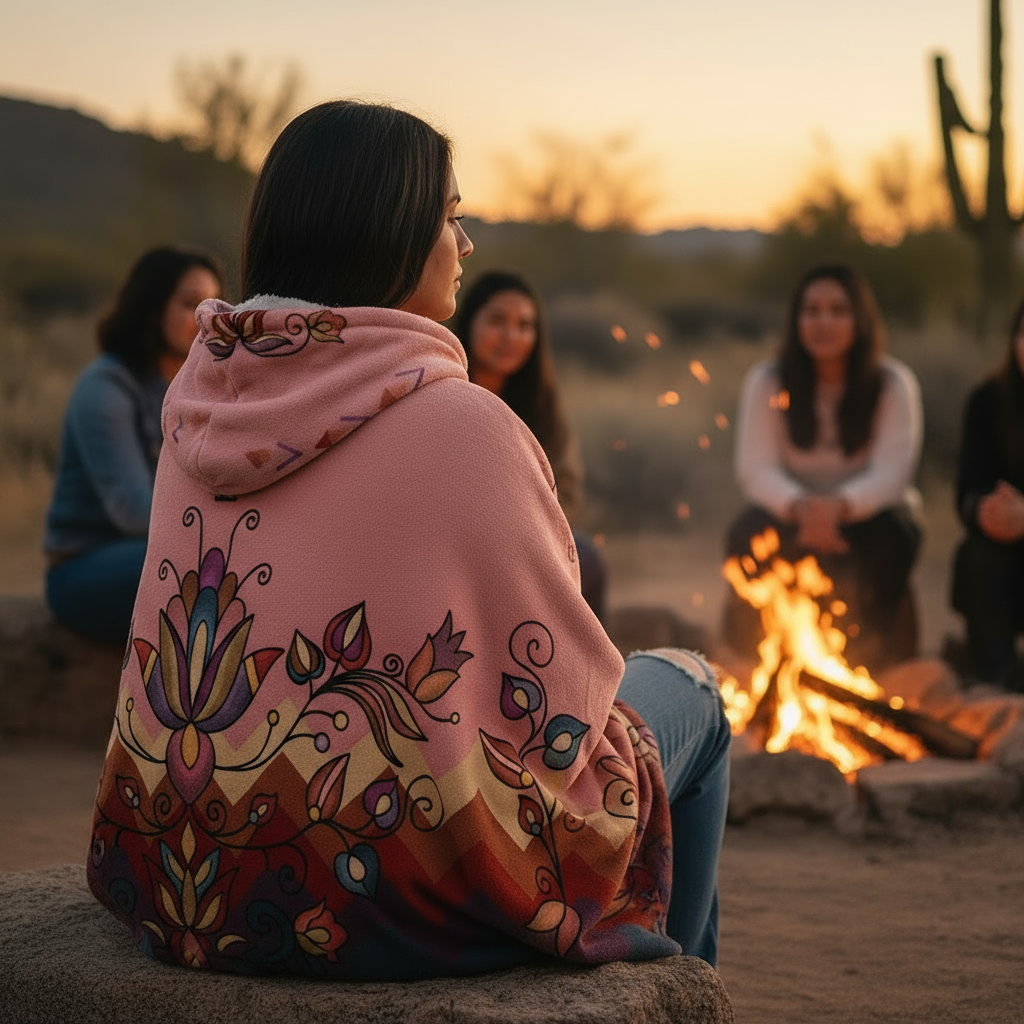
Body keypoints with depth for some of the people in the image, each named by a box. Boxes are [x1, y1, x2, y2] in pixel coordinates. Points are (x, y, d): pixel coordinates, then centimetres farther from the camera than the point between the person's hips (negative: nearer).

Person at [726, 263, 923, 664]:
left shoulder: (894, 383, -7)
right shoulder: (766, 382, -4)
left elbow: (891, 473, -18)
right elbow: (756, 469, -13)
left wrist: (839, 506, -41)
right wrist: (800, 507, -36)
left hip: (866, 511, 0)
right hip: (793, 515, 1)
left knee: (890, 536, -35)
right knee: (748, 534, -32)